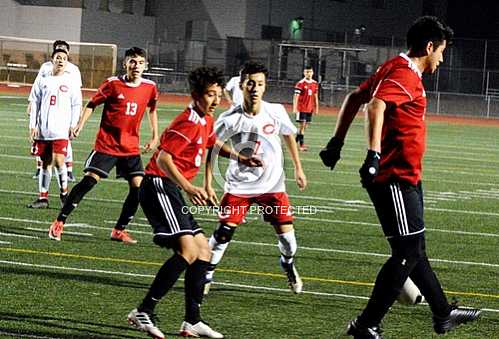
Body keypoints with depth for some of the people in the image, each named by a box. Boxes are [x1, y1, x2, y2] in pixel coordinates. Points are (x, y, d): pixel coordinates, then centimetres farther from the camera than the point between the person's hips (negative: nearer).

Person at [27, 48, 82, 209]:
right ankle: (43, 197, 11)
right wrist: (33, 126, 2)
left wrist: (73, 125, -3)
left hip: (61, 129, -2)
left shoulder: (70, 81, 3)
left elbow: (76, 105, 5)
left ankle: (64, 193, 2)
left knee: (58, 160, -15)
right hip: (43, 129, 2)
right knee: (45, 163, 6)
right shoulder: (43, 80, 8)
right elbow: (34, 103, 9)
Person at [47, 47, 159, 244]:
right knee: (89, 180, -13)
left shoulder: (150, 88, 1)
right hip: (106, 144, -4)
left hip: (131, 147, 4)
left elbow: (152, 110, 20)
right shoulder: (113, 84, -8)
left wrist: (155, 136, 16)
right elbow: (92, 104, 1)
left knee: (138, 186, -8)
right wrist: (80, 125, -11)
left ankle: (119, 231, 8)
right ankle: (59, 222, -4)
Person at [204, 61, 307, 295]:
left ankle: (288, 265, 32)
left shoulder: (276, 112, -10)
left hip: (272, 184, 1)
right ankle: (206, 275, 7)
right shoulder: (230, 119, -15)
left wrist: (298, 169, 15)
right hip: (239, 184, -1)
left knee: (286, 233, -1)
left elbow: (289, 136, 10)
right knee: (224, 231, -11)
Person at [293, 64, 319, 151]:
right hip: (301, 108, -6)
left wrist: (316, 108, 15)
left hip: (310, 109, 6)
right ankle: (302, 145, -7)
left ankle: (295, 142, 21)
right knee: (302, 125, -8)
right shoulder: (300, 84, -9)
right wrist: (295, 108, -18)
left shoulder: (315, 84, 9)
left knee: (305, 126, 9)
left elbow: (315, 97, 17)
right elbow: (296, 96, -11)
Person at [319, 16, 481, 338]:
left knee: (415, 250, 20)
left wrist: (338, 141, 24)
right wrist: (374, 154, -42)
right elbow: (376, 106, -34)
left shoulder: (394, 68, 14)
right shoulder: (406, 76, -17)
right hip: (395, 179, -11)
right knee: (408, 253, -7)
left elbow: (354, 98, 21)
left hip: (406, 178, 11)